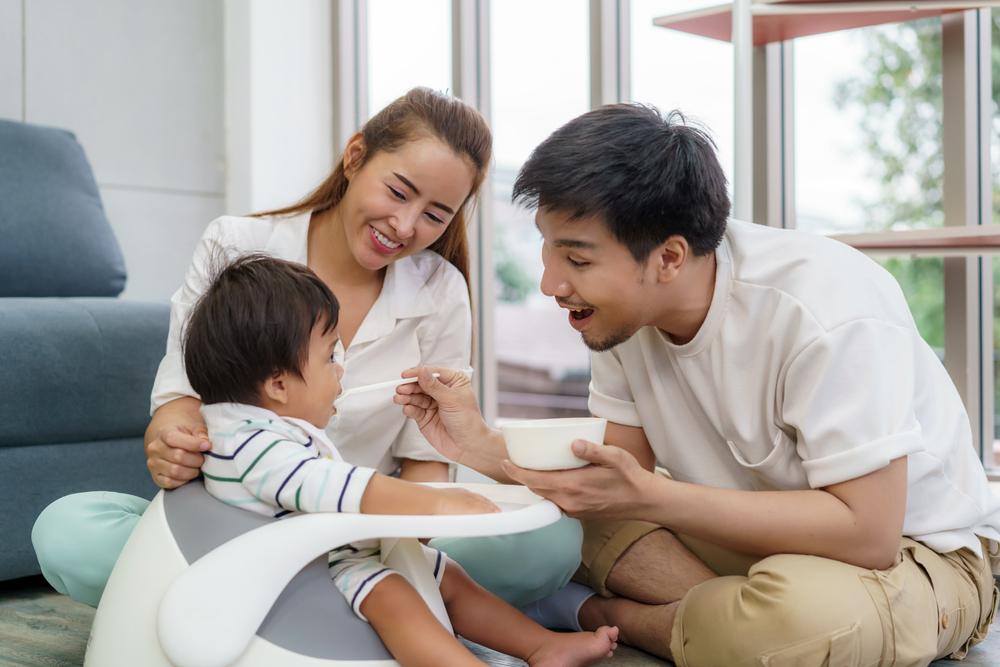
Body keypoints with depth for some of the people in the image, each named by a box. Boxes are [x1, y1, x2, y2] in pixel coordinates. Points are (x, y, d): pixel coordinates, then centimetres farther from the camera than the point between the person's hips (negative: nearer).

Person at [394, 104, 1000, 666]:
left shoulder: (825, 307, -30)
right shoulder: (622, 307, -9)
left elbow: (866, 532, -31)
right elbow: (622, 478, -4)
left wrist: (646, 496, -33)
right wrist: (487, 450, -19)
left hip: (916, 547, -5)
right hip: (754, 533, 6)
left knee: (800, 613, -39)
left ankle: (597, 613, -10)